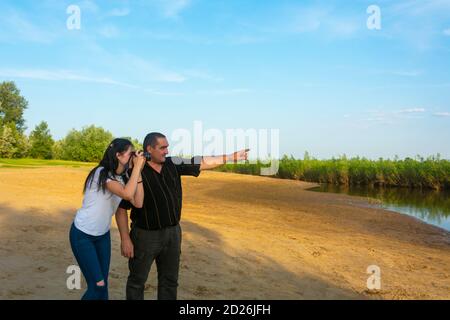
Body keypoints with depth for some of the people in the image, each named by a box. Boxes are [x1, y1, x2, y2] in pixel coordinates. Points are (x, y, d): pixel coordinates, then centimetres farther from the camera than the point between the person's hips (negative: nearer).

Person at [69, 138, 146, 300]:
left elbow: (138, 202, -12)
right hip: (82, 235, -7)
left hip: (103, 234, 7)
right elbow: (128, 194, -35)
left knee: (103, 283, 9)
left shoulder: (122, 178, 2)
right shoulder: (101, 173, -21)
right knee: (97, 284, -7)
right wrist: (137, 167, -27)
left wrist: (138, 172, -14)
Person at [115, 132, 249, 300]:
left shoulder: (173, 164, -2)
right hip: (146, 235, -5)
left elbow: (203, 162, 2)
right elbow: (121, 208, -13)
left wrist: (234, 156, 2)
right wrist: (125, 239, -16)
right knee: (137, 280, 11)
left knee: (170, 280, 17)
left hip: (173, 233, 5)